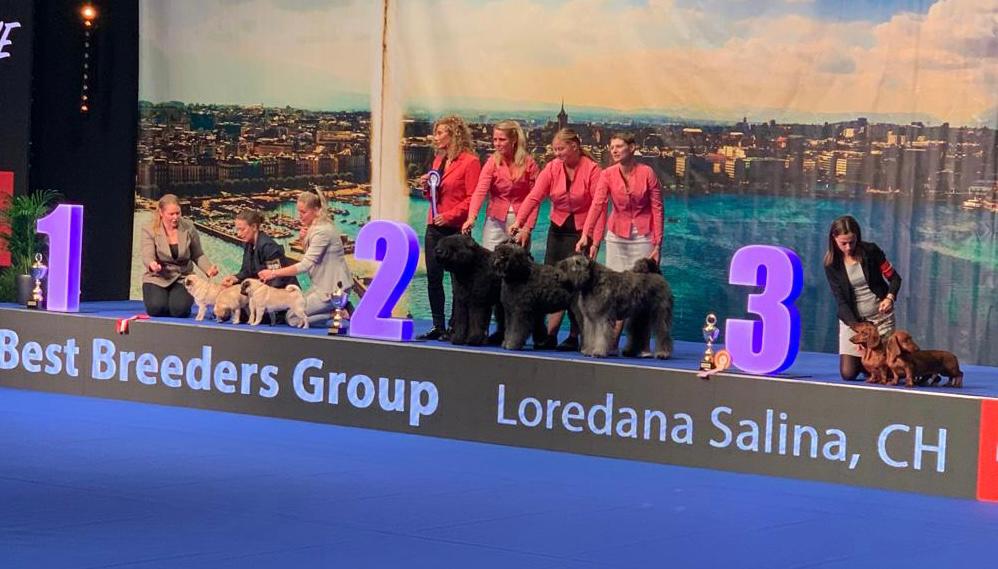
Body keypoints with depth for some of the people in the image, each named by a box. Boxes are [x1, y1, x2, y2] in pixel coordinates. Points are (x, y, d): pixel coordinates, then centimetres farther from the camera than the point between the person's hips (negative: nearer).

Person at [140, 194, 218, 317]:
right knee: (156, 308, -26)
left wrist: (208, 268, -15)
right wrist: (152, 265, -42)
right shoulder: (149, 231, -7)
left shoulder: (188, 227, -1)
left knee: (179, 309, -26)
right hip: (157, 279, 0)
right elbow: (147, 257, -17)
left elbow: (198, 255, 5)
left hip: (183, 278, 1)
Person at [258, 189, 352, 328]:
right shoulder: (315, 227, 8)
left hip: (334, 289, -10)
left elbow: (306, 264, -26)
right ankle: (335, 309, 10)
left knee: (293, 317, -8)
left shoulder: (322, 231, -22)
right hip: (323, 285, 10)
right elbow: (310, 257, 13)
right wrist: (304, 240, -6)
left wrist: (274, 273, -24)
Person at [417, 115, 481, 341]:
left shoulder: (470, 161, -8)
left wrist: (450, 215, -18)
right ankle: (438, 326, 12)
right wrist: (426, 186, 3)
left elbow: (472, 198, -12)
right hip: (434, 227, 8)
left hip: (455, 228, -7)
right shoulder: (438, 159, 15)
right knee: (433, 277, 6)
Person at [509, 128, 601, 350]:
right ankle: (549, 334, 2)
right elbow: (534, 196, -11)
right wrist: (518, 222, -23)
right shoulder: (552, 168, -1)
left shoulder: (591, 169, -12)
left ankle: (574, 336, -1)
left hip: (581, 231, -5)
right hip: (558, 229, 5)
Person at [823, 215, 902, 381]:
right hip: (851, 319, 0)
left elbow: (894, 278, -2)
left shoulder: (871, 251, -8)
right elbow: (840, 300, -11)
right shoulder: (832, 263, -8)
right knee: (848, 373, -7)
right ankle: (862, 361, 28)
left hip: (881, 316, 0)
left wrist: (890, 298, -23)